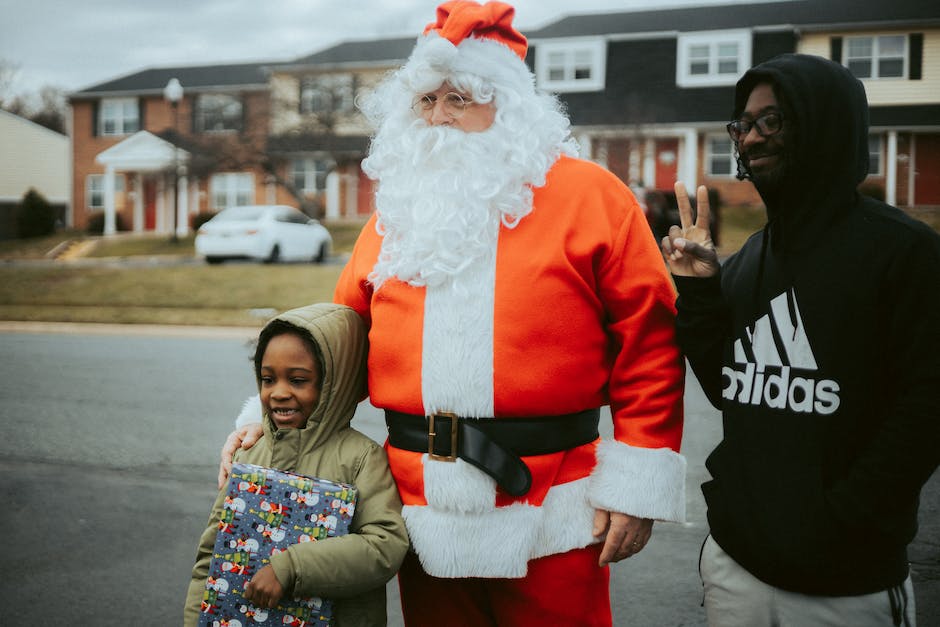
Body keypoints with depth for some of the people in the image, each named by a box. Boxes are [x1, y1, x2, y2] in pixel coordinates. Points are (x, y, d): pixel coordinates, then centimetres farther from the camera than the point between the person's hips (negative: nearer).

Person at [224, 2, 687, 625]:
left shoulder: (587, 194, -2)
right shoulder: (399, 209, 13)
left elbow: (647, 340, -6)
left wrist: (637, 486, -9)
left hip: (547, 514, -4)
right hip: (424, 510, 4)